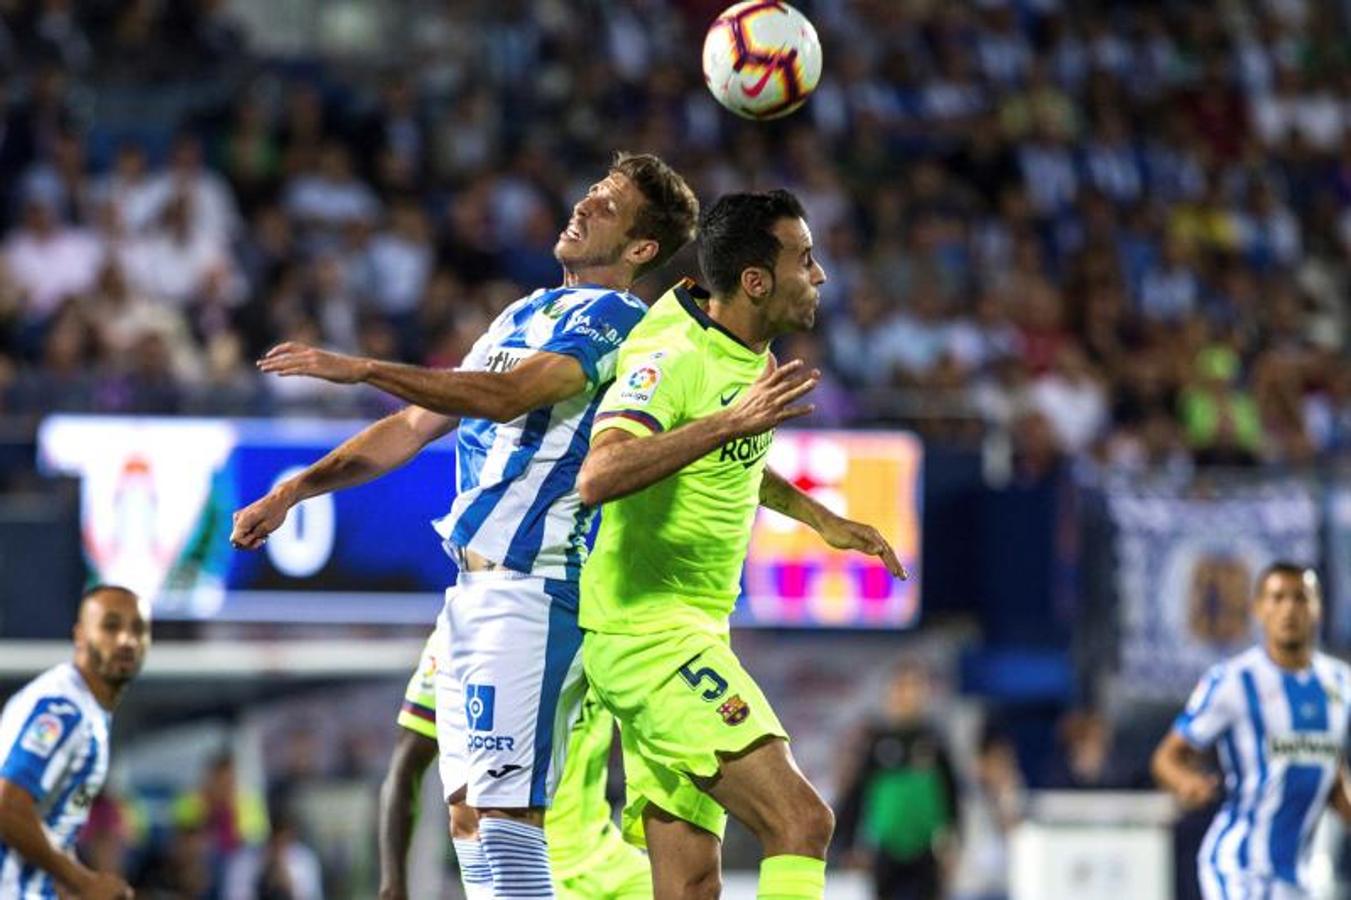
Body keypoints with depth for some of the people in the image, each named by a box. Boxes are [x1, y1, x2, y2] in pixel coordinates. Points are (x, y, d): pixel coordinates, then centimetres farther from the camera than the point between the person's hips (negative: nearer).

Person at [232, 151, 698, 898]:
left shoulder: (612, 320, -9)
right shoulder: (524, 316, 20)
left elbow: (508, 396, -25)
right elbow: (415, 425, 24)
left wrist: (362, 369, -29)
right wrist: (294, 490, 16)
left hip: (532, 588, -10)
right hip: (476, 584, 10)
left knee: (506, 809, -16)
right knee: (467, 807, 9)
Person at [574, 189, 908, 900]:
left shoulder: (748, 355, 11)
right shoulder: (673, 357, -18)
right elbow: (598, 477, -35)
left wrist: (820, 520, 31)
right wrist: (733, 422, -38)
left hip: (694, 637, 10)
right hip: (649, 634, -10)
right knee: (800, 821, -21)